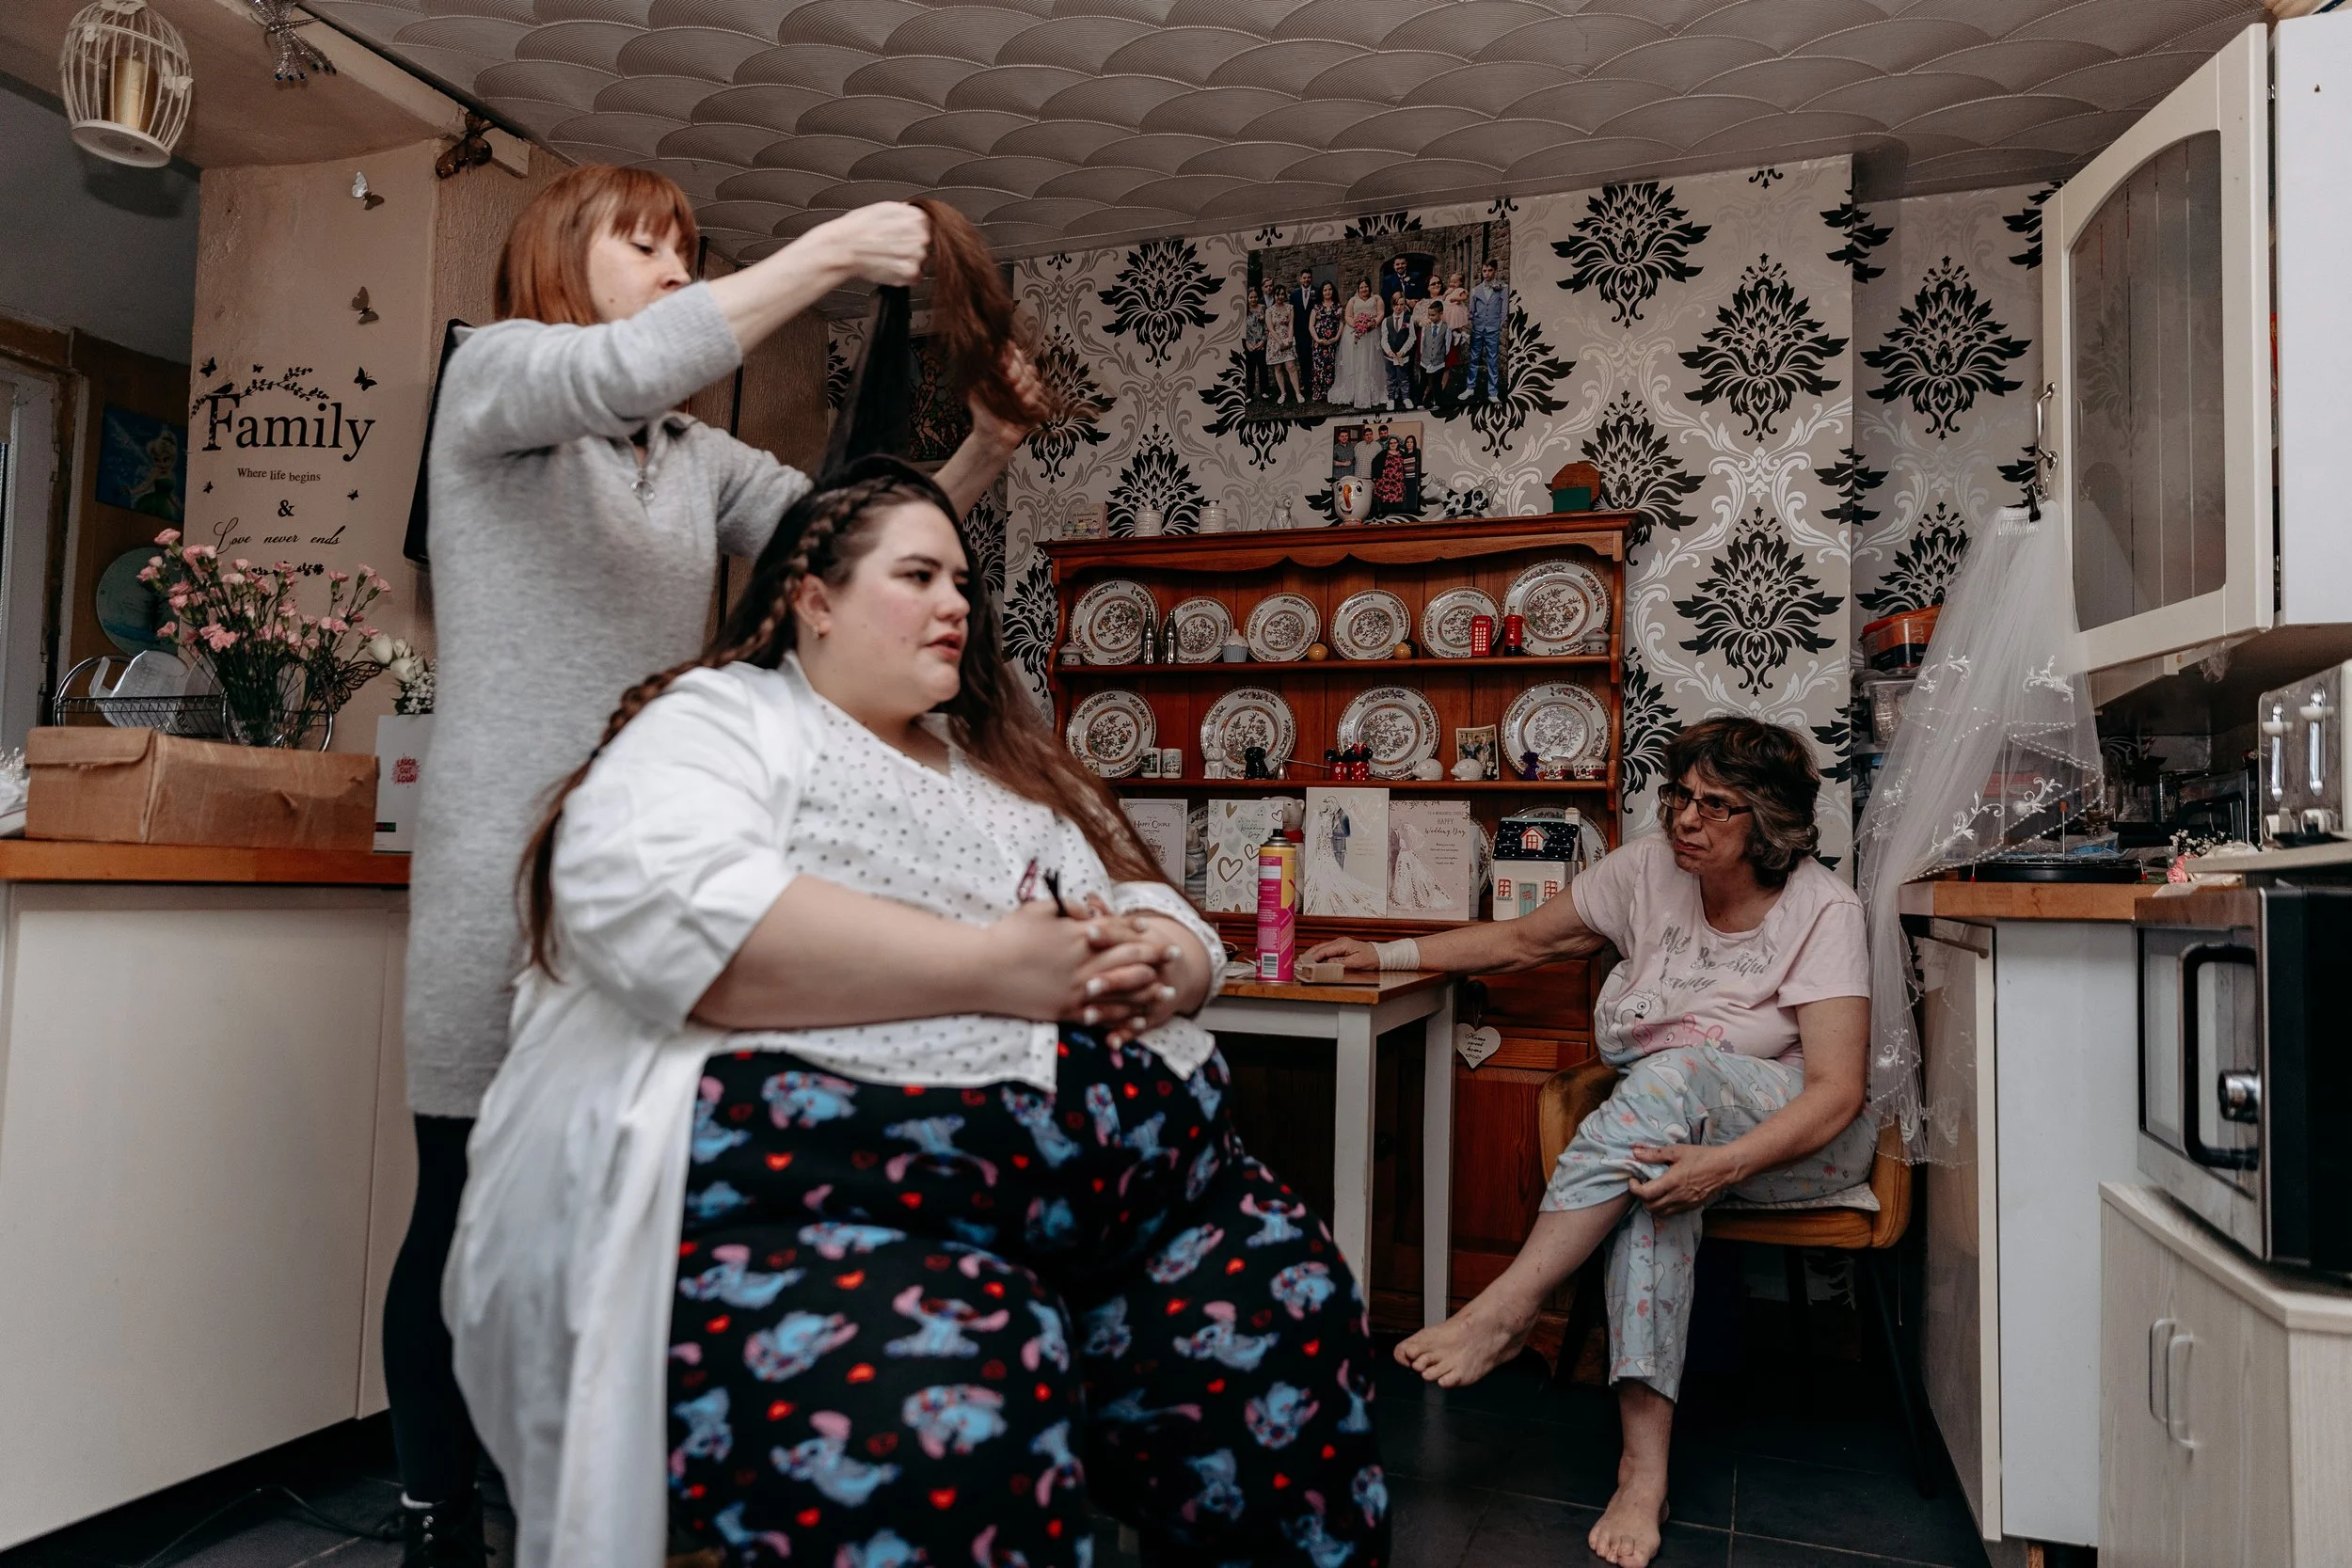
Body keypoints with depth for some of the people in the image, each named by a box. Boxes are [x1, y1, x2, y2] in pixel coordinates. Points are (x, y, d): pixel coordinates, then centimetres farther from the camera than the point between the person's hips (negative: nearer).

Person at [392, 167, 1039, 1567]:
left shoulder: (701, 457, 19)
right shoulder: (492, 372, 3)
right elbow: (621, 367, -19)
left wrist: (983, 452, -7)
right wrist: (826, 254, -19)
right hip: (509, 857, -5)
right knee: (472, 1200, 2)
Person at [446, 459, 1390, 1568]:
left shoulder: (1015, 768, 26)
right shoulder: (728, 715, 7)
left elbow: (1169, 922, 26)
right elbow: (653, 902, -14)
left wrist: (1154, 964, 0)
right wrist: (988, 965, -14)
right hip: (831, 1195, -7)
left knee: (1292, 1327, -12)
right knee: (943, 1452, -34)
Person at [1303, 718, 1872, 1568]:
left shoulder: (1822, 909, -13)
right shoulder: (1648, 870, -1)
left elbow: (1838, 1090, -20)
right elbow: (1526, 938, 9)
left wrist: (1723, 1164, -37)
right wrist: (1388, 955, 1)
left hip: (1805, 1139, -3)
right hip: (1662, 1115, 3)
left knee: (1672, 1069, -36)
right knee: (1651, 1181, -35)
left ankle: (1506, 1307, -36)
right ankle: (1645, 1460, -36)